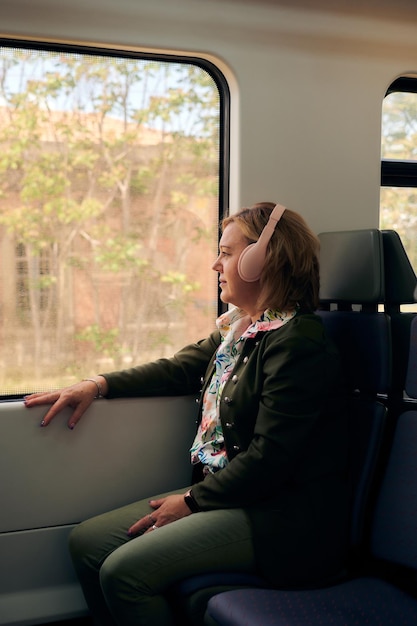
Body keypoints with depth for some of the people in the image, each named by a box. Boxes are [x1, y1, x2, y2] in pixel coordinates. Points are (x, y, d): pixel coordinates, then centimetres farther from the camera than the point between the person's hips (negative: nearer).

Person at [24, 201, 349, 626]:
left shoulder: (297, 343, -19)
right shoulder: (239, 326, 10)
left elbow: (269, 459, -21)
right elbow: (180, 369, 19)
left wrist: (192, 500, -12)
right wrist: (98, 384, 7)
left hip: (283, 516, -9)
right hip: (225, 491, 9)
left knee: (124, 571, -19)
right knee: (86, 542, 4)